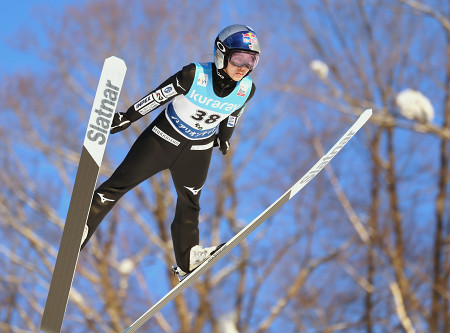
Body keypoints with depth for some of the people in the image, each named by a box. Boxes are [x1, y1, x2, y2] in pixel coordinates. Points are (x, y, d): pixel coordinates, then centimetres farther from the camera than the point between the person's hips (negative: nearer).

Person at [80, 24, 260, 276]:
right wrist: (127, 118, -9)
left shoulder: (247, 89, -15)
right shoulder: (194, 76, -29)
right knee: (120, 183, -2)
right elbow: (158, 96, -18)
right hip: (165, 137, -4)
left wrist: (224, 137, 23)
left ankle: (188, 257, 37)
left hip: (199, 150, 4)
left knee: (189, 203, 20)